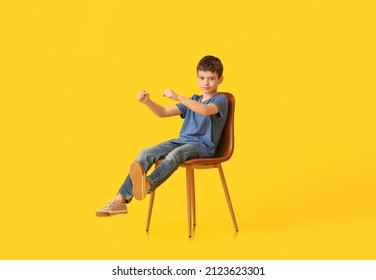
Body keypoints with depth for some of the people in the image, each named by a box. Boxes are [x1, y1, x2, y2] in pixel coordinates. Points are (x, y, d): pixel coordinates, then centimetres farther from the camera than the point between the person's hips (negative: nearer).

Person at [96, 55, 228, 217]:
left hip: (203, 146, -6)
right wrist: (147, 102, -2)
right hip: (182, 141, 6)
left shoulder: (221, 100, 1)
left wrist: (177, 97, -29)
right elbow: (163, 113, 17)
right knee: (146, 154, -17)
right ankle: (120, 200, -26)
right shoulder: (192, 100, 22)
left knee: (174, 155, -38)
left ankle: (148, 184, -65)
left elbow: (205, 110, -23)